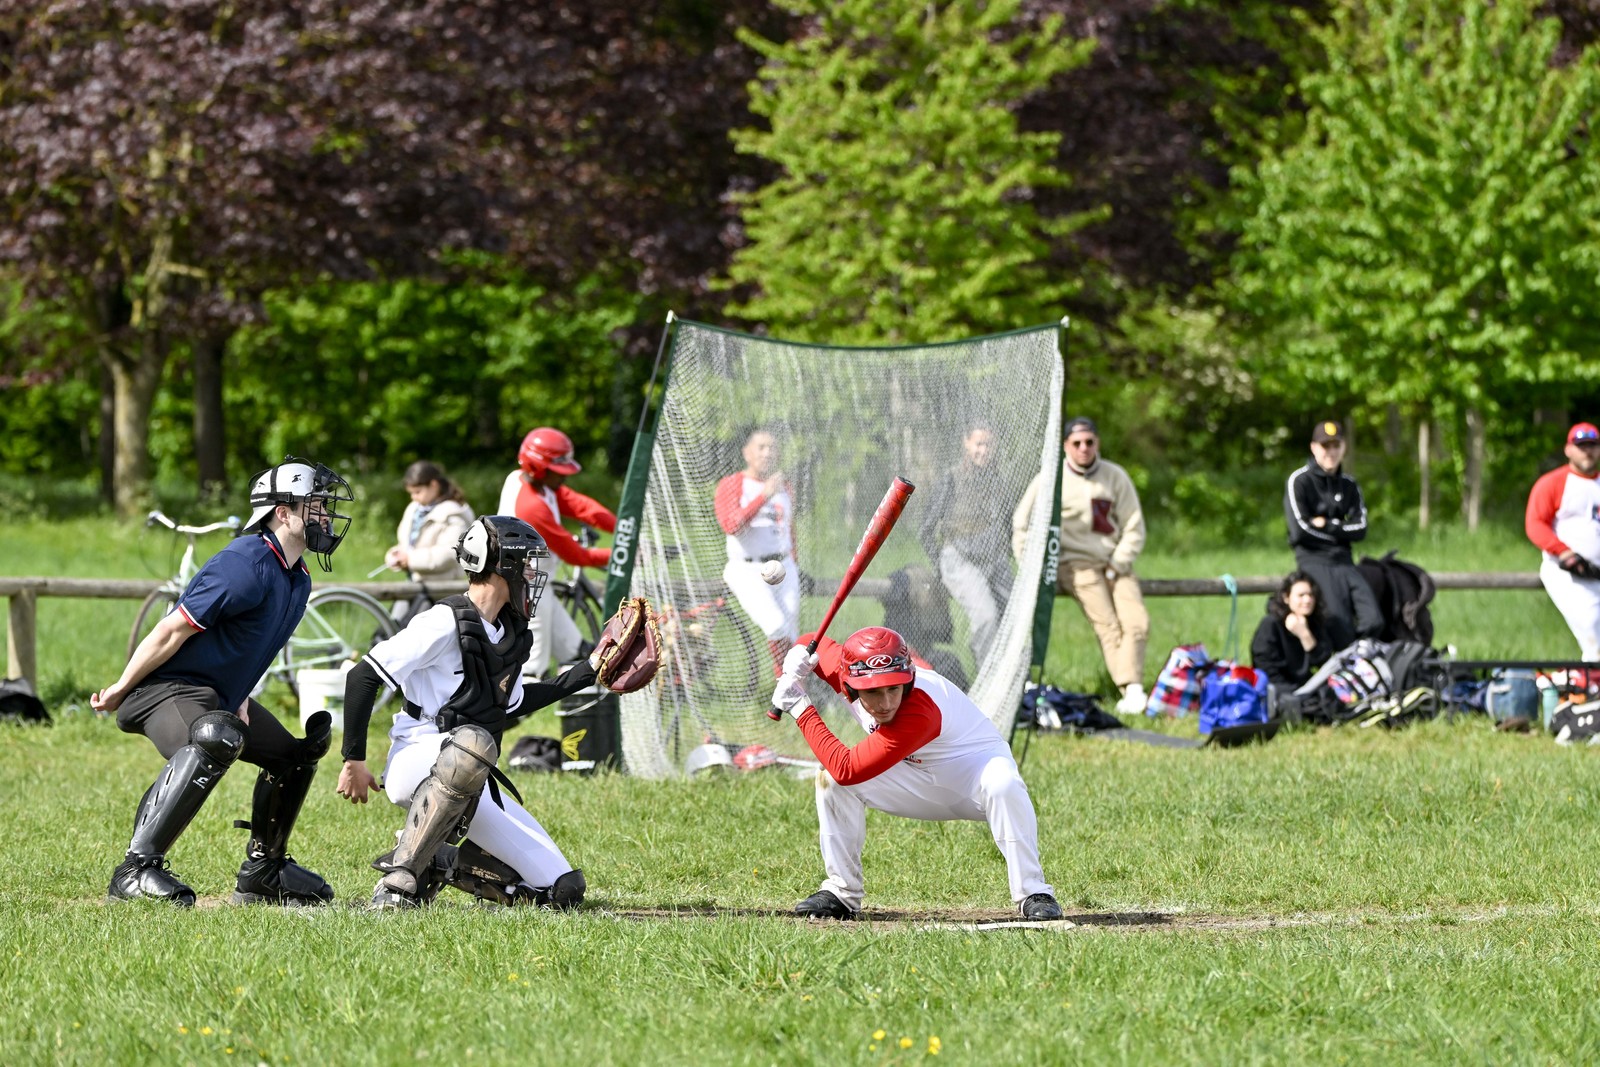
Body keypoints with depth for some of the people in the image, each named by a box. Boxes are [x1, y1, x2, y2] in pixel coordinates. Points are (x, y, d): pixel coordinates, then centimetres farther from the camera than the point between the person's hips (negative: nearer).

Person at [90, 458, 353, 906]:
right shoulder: (248, 565, -22)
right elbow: (173, 630, -19)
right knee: (217, 740, -39)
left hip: (223, 697, 11)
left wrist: (241, 696, 8)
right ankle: (137, 868, -40)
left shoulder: (298, 581, 10)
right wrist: (120, 690, -14)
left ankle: (261, 873, 33)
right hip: (167, 686, -11)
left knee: (294, 754, 18)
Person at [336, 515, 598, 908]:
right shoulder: (446, 622, -12)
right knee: (473, 742, -45)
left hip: (472, 781, 8)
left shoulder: (509, 633, 13)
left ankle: (439, 864, 10)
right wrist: (353, 760, -11)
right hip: (417, 757, -8)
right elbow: (362, 677, -12)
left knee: (563, 890, -5)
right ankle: (399, 882, -37)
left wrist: (579, 677, 22)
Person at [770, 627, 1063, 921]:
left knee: (1001, 786, -40)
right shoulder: (844, 668, -19)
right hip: (919, 782, 6)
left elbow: (847, 769, -37)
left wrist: (802, 709, -33)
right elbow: (812, 642, 5)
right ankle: (841, 893, -3)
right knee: (831, 779, -13)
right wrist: (797, 659, -19)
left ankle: (1032, 893, -29)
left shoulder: (921, 712, -39)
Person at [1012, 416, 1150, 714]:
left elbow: (1134, 527, 8)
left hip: (1115, 564, 3)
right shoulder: (1050, 480, 0)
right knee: (1108, 627, -20)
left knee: (1137, 622, -20)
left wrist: (1118, 563, -3)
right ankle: (1130, 694, -27)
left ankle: (1133, 687, -27)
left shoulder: (1115, 477, 6)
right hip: (1077, 564, -3)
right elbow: (1021, 524, 5)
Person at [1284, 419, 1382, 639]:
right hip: (1313, 560, -5)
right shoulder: (1299, 481, 0)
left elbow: (1360, 529, 5)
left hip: (1343, 561, 5)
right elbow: (1300, 530, -10)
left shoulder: (1349, 485, 17)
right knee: (1341, 626, -20)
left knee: (1373, 622, -14)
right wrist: (1340, 533, -1)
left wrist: (1326, 526, -7)